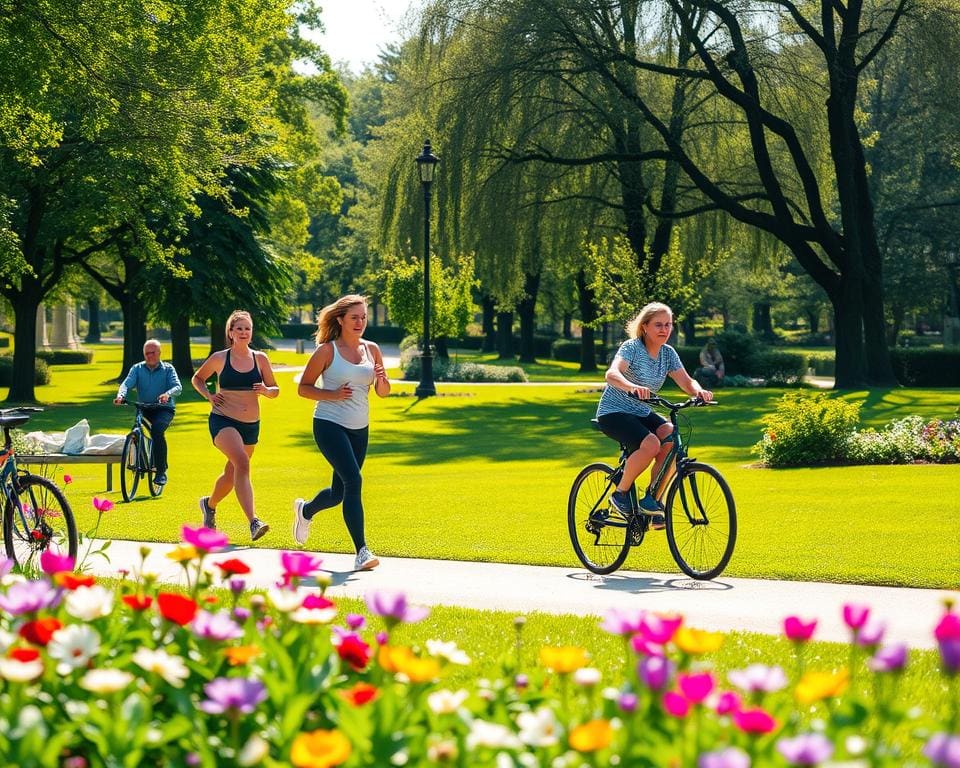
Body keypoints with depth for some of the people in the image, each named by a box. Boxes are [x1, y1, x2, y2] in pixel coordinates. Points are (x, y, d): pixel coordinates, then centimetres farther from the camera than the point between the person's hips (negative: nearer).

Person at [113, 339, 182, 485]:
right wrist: (120, 395, -33)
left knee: (157, 429, -31)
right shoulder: (137, 368, 5)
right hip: (144, 408, 3)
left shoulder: (168, 369, 0)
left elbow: (177, 387, -15)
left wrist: (167, 394, -38)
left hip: (164, 409, -3)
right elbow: (127, 384, -10)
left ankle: (161, 471, -25)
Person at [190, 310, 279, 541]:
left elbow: (275, 390, 10)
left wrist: (266, 390, -13)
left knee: (232, 474, 18)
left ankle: (210, 504, 50)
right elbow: (197, 379, 13)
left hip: (251, 426, 5)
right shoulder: (219, 358, -3)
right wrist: (208, 395, -5)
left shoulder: (260, 359, 3)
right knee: (242, 463, -28)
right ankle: (253, 522, -38)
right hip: (223, 421, -5)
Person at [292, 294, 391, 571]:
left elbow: (383, 392, 13)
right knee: (353, 480, -22)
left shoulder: (372, 350, 8)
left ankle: (305, 510, 46)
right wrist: (333, 395, -17)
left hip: (359, 429, 6)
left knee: (339, 492, 13)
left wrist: (382, 379, -10)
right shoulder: (327, 351, -6)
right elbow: (303, 388, -2)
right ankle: (361, 552, -21)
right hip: (329, 425, -6)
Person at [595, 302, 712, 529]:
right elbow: (612, 374, -34)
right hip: (614, 412, -6)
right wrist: (632, 387, -55)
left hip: (642, 413, 6)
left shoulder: (668, 353, 3)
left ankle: (651, 499, -10)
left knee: (671, 440, -23)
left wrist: (699, 391, -28)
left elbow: (686, 383, -4)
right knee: (650, 444, -31)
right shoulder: (632, 347, -16)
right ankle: (620, 493, -11)